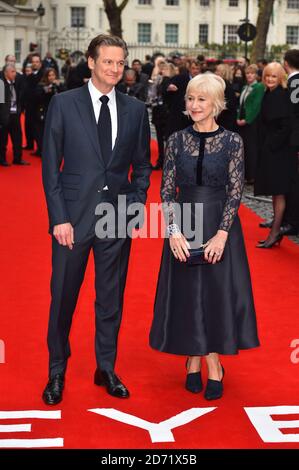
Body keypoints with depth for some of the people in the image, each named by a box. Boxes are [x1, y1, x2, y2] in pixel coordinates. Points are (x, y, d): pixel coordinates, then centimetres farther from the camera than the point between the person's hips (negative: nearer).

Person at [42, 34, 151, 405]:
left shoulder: (135, 109, 6)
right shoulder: (63, 104, -3)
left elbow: (142, 165, 13)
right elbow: (50, 166, -3)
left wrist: (136, 204, -1)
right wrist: (59, 217, -9)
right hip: (74, 215, -2)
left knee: (111, 298, 12)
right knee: (63, 297, 6)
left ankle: (106, 368, 28)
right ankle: (57, 372, 24)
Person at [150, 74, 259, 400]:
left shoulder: (232, 141, -3)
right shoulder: (177, 140, 2)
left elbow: (235, 192, -6)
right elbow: (167, 190, 0)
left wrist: (222, 234, -15)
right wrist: (174, 231, -11)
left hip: (220, 225, -2)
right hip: (183, 224, 2)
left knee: (217, 293, 4)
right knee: (186, 293, 7)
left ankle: (214, 365, 16)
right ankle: (193, 361, 22)